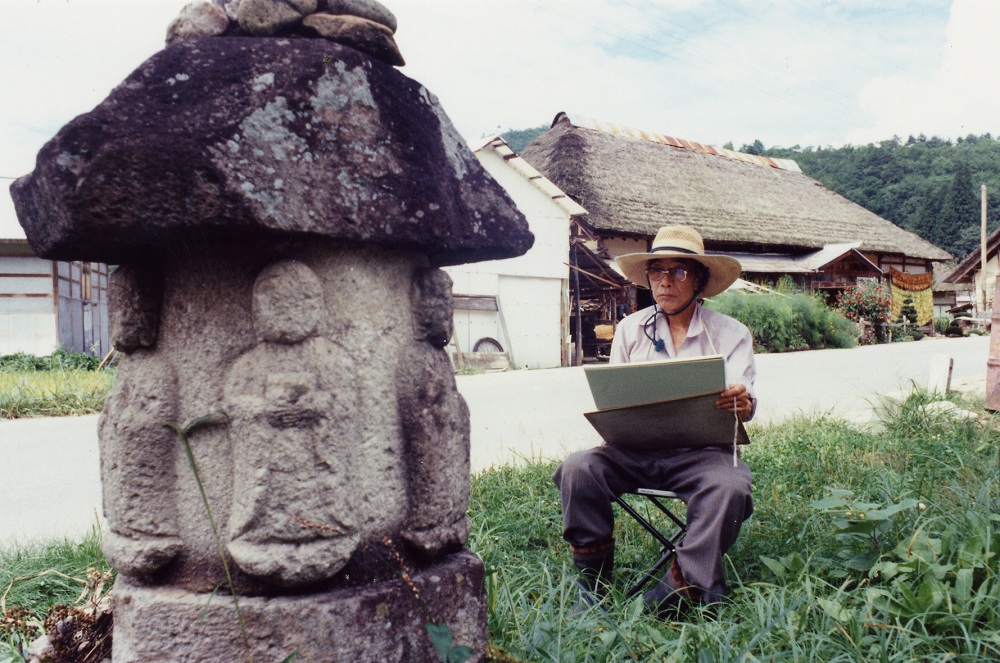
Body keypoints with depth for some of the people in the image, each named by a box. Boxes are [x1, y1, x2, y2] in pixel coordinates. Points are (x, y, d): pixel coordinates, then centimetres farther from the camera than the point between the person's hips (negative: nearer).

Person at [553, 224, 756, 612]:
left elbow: (742, 400, -4)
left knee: (729, 486, -33)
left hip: (701, 450, -2)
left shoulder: (730, 334, 8)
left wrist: (744, 405, -29)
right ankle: (593, 582, -12)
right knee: (577, 469, -24)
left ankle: (680, 585, -18)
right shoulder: (630, 329, 14)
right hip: (635, 448, 2)